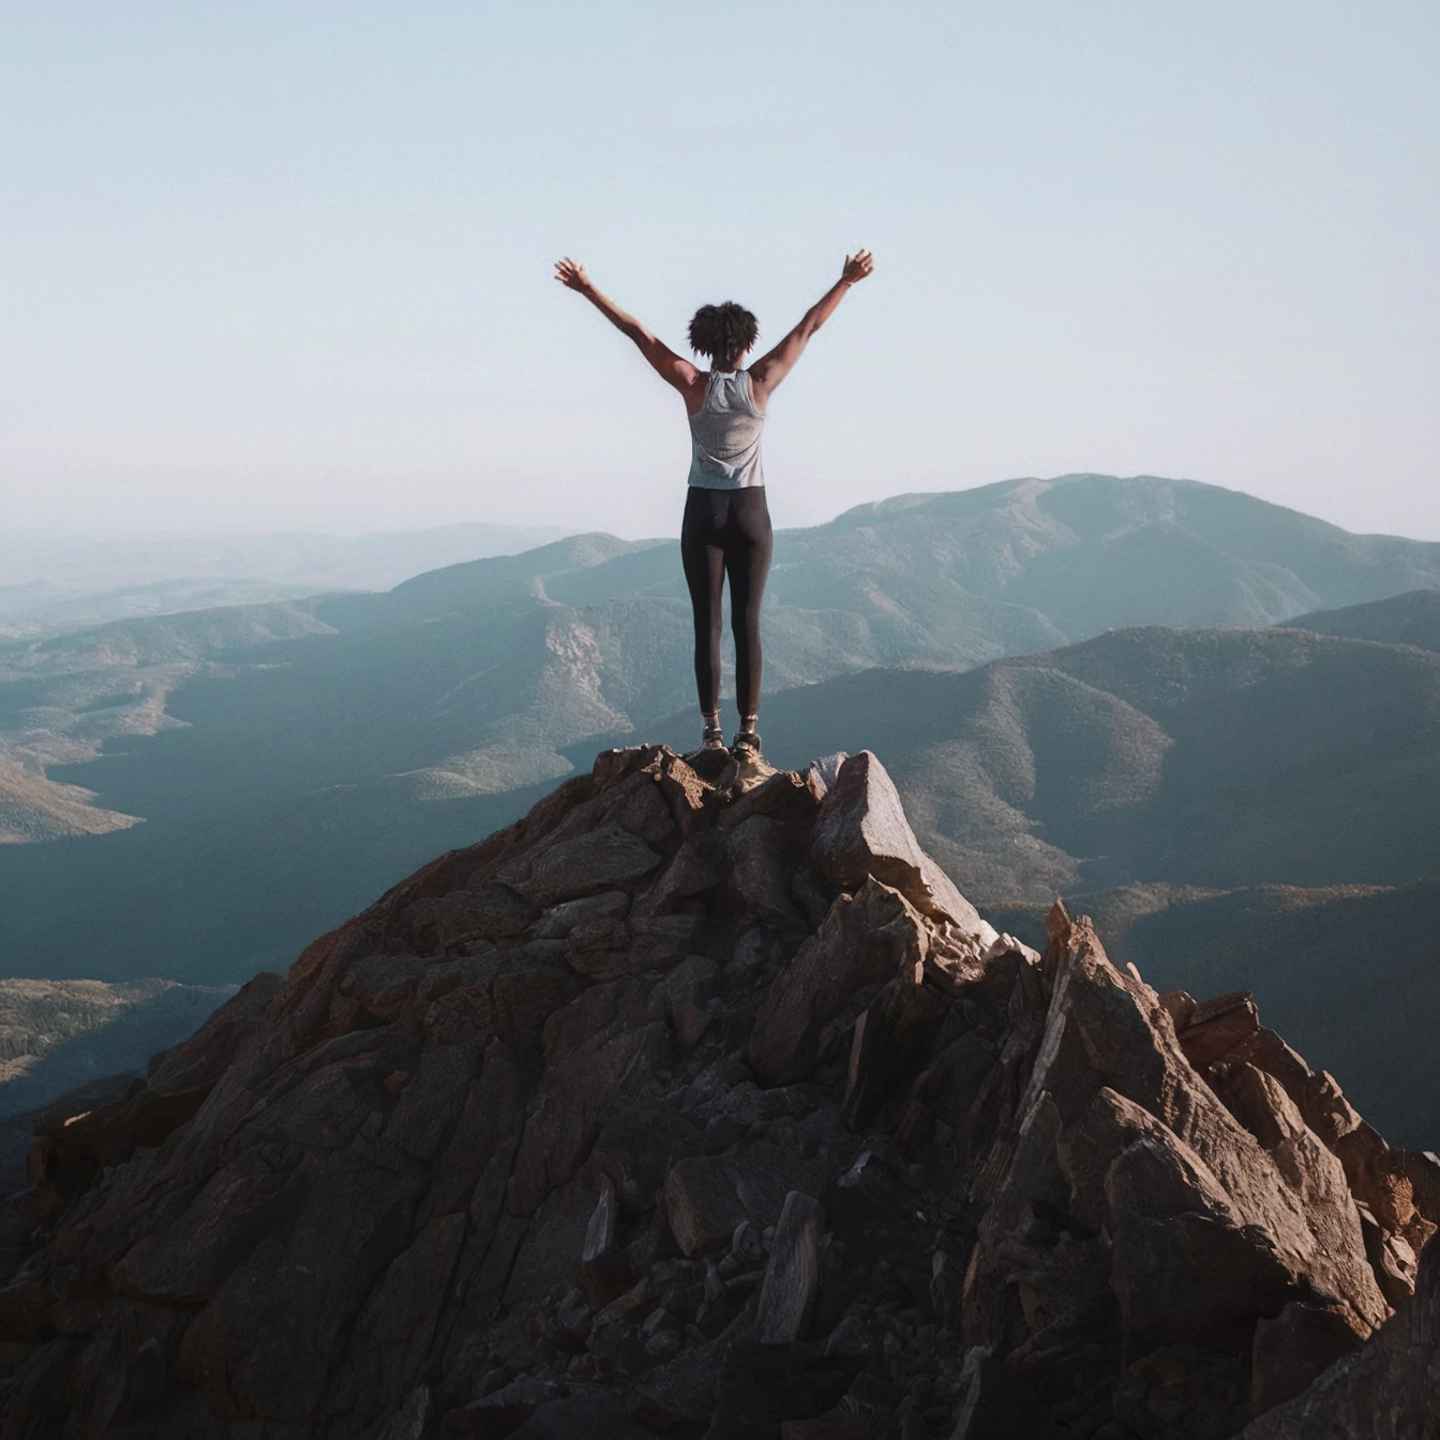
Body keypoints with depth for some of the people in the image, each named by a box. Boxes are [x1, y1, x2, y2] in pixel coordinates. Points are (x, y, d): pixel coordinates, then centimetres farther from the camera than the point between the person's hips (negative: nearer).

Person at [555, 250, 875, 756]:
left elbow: (638, 332, -5)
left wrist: (588, 289, -2)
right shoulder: (760, 383, -7)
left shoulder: (693, 386, -8)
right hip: (751, 511, 0)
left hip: (703, 511, 0)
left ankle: (712, 730, 0)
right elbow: (808, 327, 2)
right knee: (747, 622, 1)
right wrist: (846, 281, 11)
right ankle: (748, 731, -1)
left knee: (707, 623, 3)